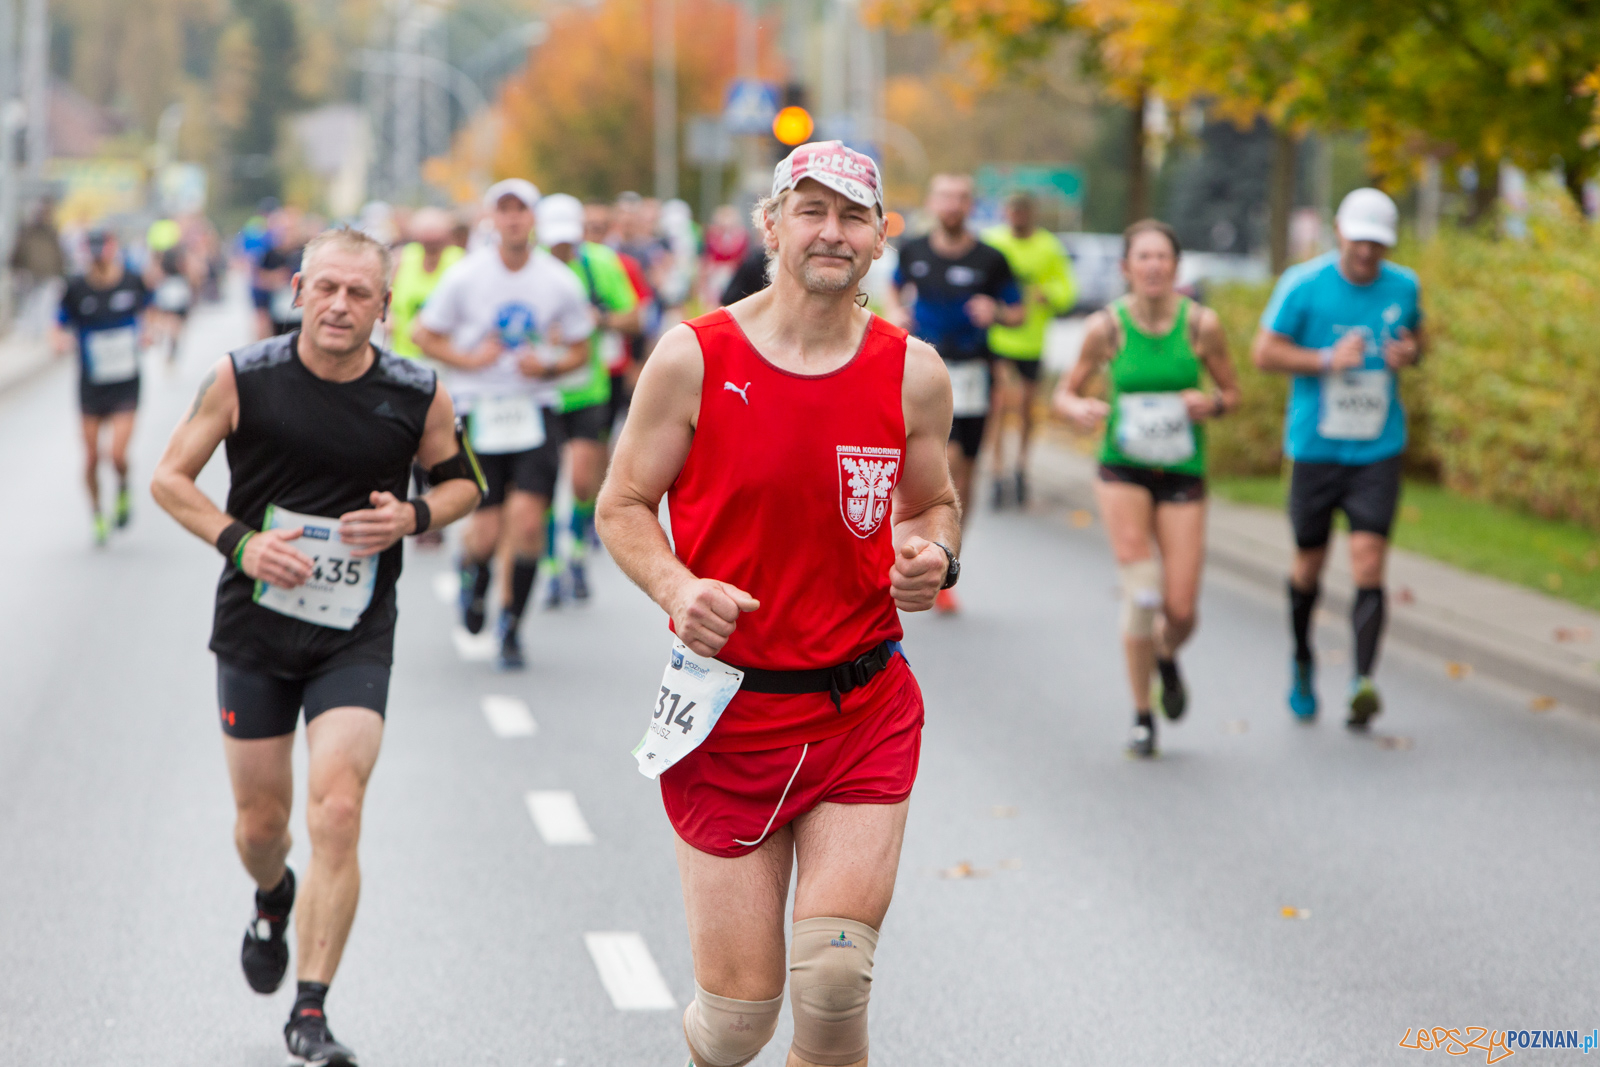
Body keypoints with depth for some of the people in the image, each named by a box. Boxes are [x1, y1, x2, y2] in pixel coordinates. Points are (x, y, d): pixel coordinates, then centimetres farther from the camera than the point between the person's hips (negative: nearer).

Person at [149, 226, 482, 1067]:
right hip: (255, 628, 1)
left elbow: (462, 479, 11)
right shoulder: (242, 379, -8)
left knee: (337, 812, -15)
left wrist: (415, 515, -11)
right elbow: (170, 477, 0)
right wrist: (239, 540, -15)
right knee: (261, 821, 10)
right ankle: (273, 901, 48)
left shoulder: (419, 396, -6)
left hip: (355, 640, -1)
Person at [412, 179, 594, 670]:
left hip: (535, 412, 1)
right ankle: (473, 572, 33)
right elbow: (423, 334, 6)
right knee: (486, 531, -5)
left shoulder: (560, 282, 0)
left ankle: (511, 626, 5)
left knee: (527, 519, -13)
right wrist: (469, 360, -10)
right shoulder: (465, 276, -3)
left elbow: (579, 351, 10)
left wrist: (548, 366, -10)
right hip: (478, 411, -1)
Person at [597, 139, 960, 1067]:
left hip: (866, 712, 1)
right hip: (728, 709, -1)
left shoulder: (913, 374, 2)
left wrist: (935, 559, -7)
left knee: (835, 975, -12)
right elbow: (624, 507, 3)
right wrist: (676, 588, -17)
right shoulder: (694, 358, -5)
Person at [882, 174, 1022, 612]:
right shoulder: (913, 251, 4)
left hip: (970, 375, 0)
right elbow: (895, 289, 22)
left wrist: (995, 312, -16)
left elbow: (1018, 313, 6)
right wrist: (895, 312, 1)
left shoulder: (990, 260, -2)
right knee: (946, 458, -20)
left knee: (962, 478, 5)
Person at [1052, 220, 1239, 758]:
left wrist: (1212, 403, -16)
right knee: (1139, 588, -18)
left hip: (1183, 473, 1)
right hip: (1122, 470, -1)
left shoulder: (1202, 323, -6)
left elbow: (1232, 392, 6)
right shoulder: (1107, 327, -7)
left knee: (1181, 612, -3)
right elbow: (1065, 392, 4)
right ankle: (1142, 715, -2)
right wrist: (1079, 409, -19)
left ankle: (1166, 658, 36)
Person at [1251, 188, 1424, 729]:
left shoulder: (1404, 286, 2)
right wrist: (1328, 361, -19)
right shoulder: (1303, 284, -8)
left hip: (1378, 450, 1)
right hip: (1315, 448, -1)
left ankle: (1363, 683, -18)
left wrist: (1410, 352, -4)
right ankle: (1302, 663, 37)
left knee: (1368, 562, -14)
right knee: (1309, 566, 11)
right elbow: (1263, 352, -6)